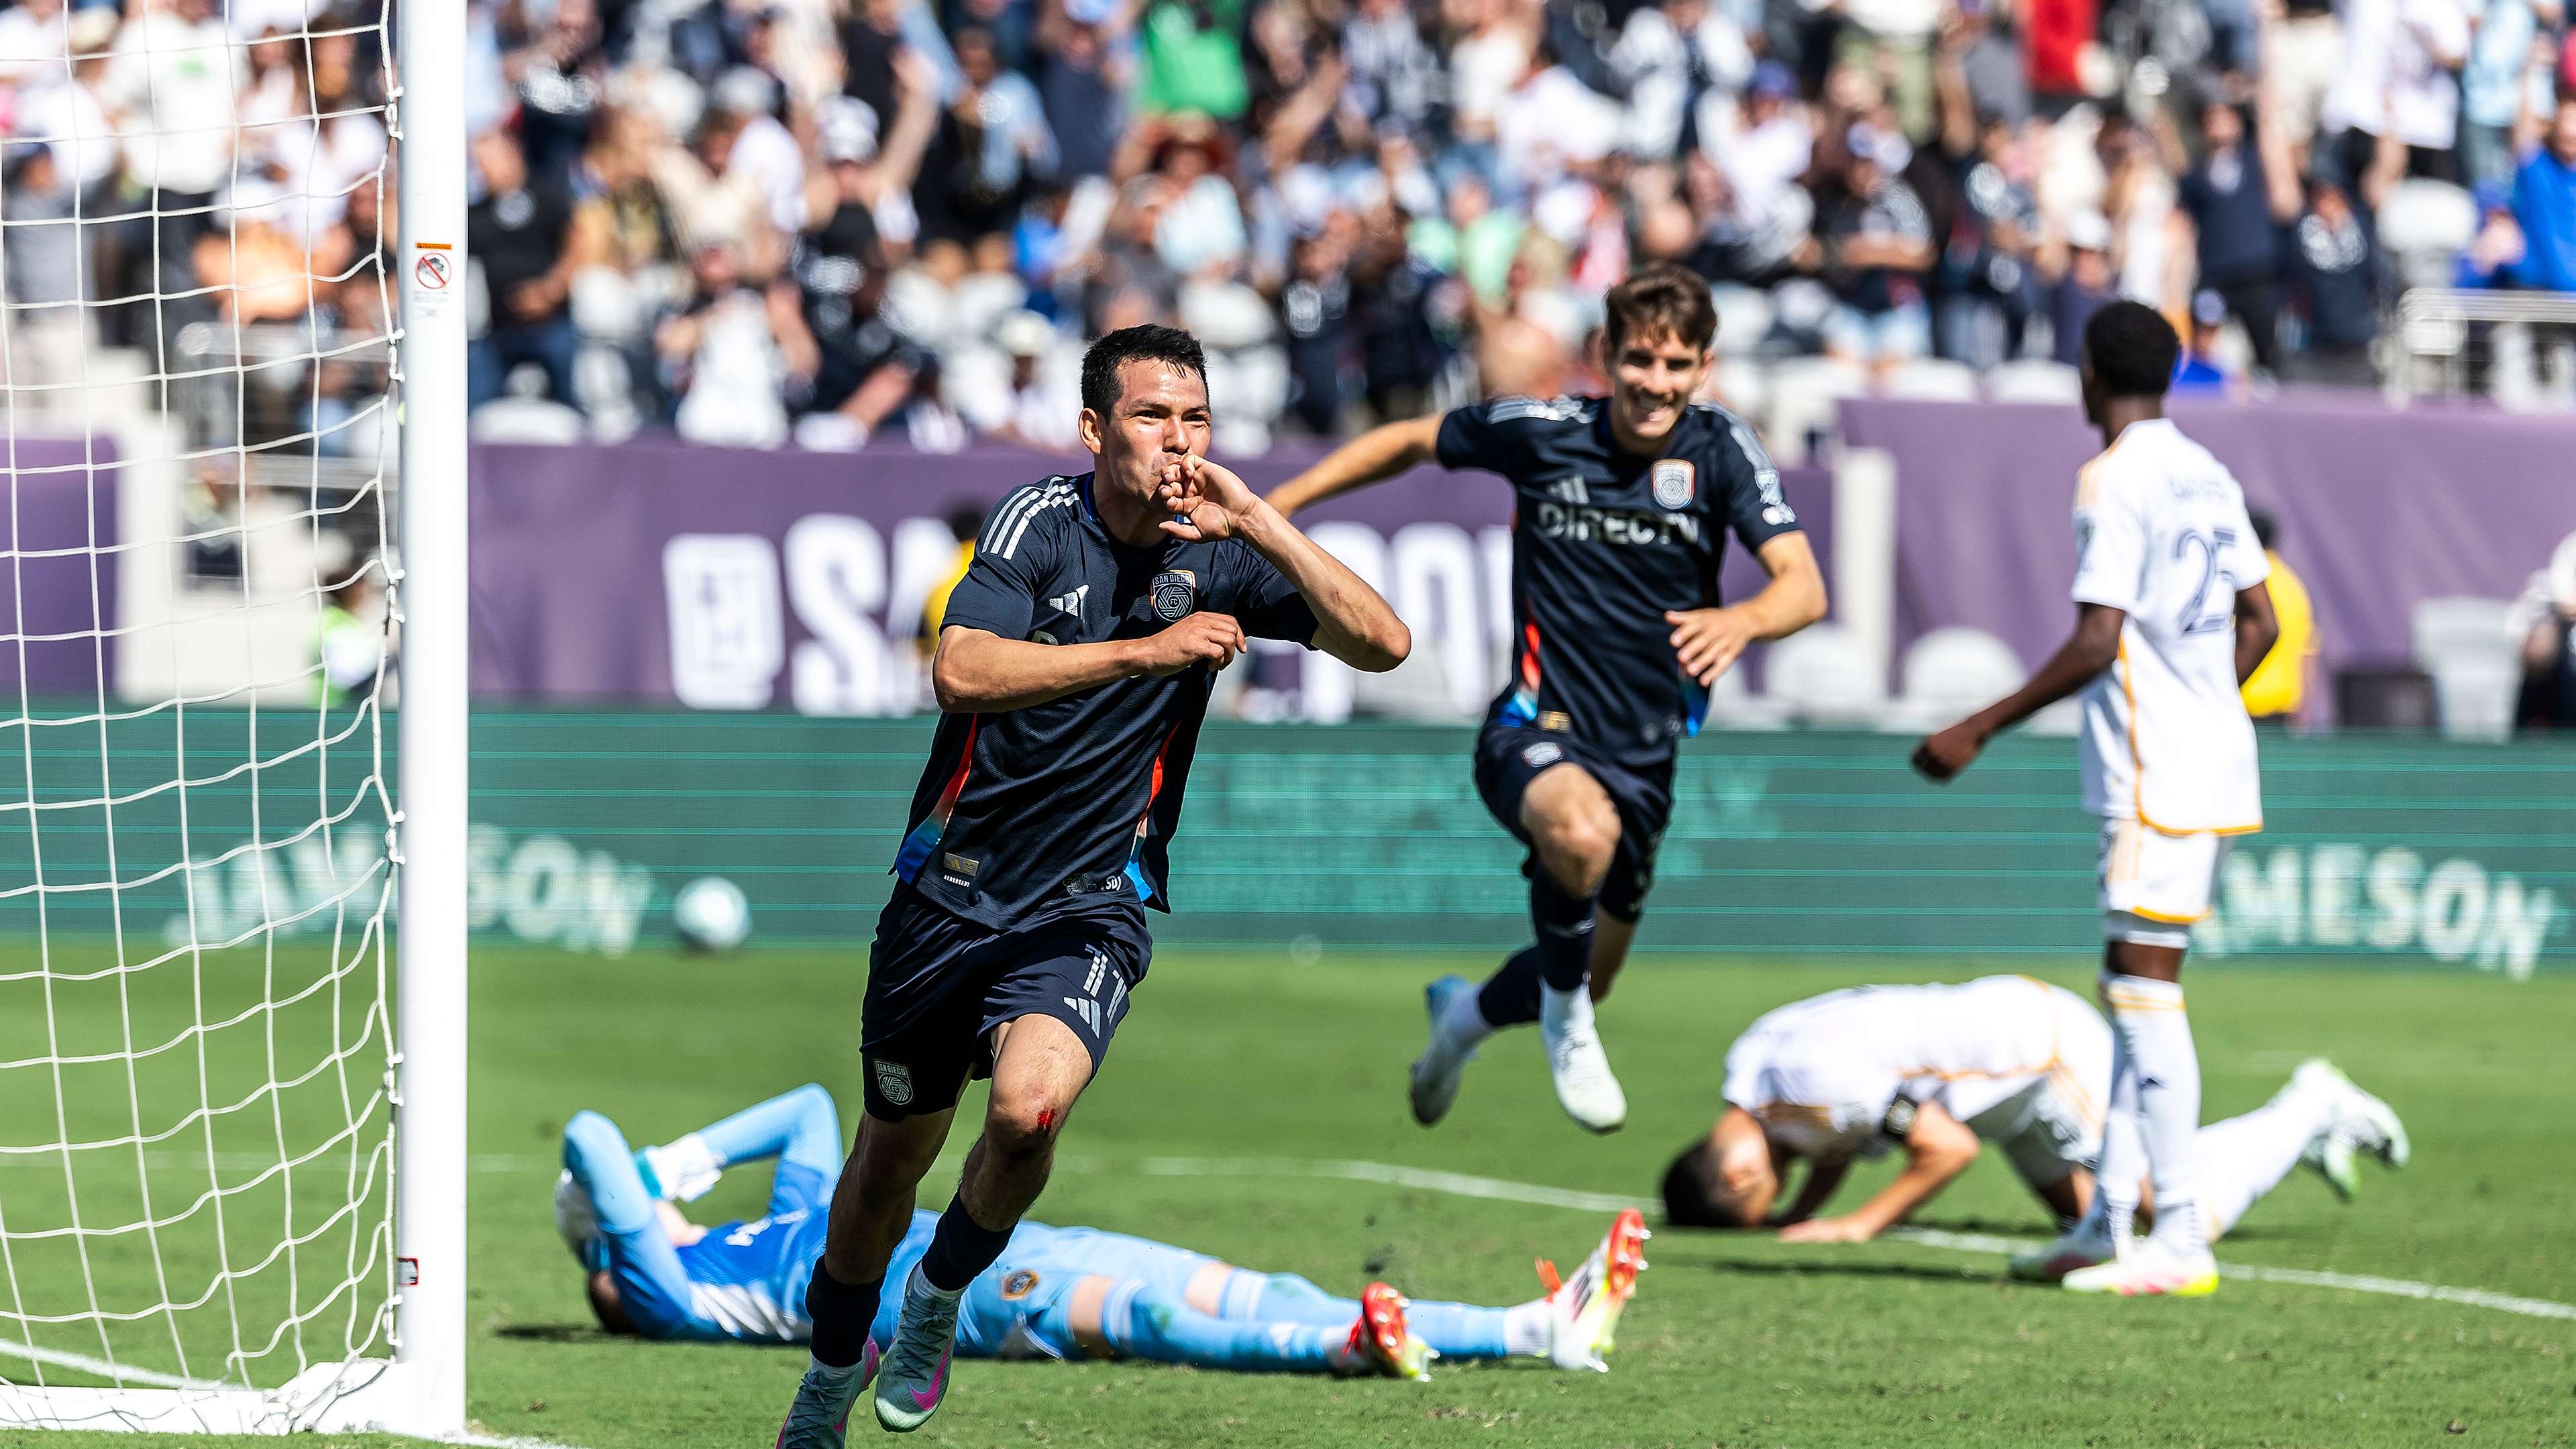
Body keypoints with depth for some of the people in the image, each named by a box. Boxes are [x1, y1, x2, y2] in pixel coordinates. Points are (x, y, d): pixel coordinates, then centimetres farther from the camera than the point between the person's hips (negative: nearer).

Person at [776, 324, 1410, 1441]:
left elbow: (1382, 644, -13)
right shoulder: (1039, 524, -10)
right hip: (956, 881, 0)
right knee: (896, 1146, 14)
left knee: (1030, 1106, -28)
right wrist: (1144, 649, -32)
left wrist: (1257, 522, -21)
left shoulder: (1217, 559, -4)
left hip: (1092, 907, 0)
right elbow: (962, 672, -26)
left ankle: (941, 1296, 1)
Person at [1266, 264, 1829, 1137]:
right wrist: (1275, 506, 5)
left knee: (1581, 986, 17)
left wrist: (1743, 620, -41)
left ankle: (1469, 1012, 54)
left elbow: (1804, 586, -18)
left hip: (1644, 756, 3)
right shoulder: (1542, 432, -9)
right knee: (1581, 829, -40)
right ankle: (1566, 1022, -12)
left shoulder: (1719, 449, -8)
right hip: (1536, 732, -3)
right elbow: (1411, 442, 9)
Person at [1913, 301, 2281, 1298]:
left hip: (2157, 781, -9)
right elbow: (2260, 624, 17)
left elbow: (2096, 644, -18)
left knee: (2145, 990, -8)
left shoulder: (2114, 480, -12)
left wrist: (1981, 730, -13)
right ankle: (2108, 1222, 15)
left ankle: (2181, 1241, -11)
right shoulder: (2207, 476, 13)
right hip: (2214, 761, 9)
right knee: (2132, 987, 13)